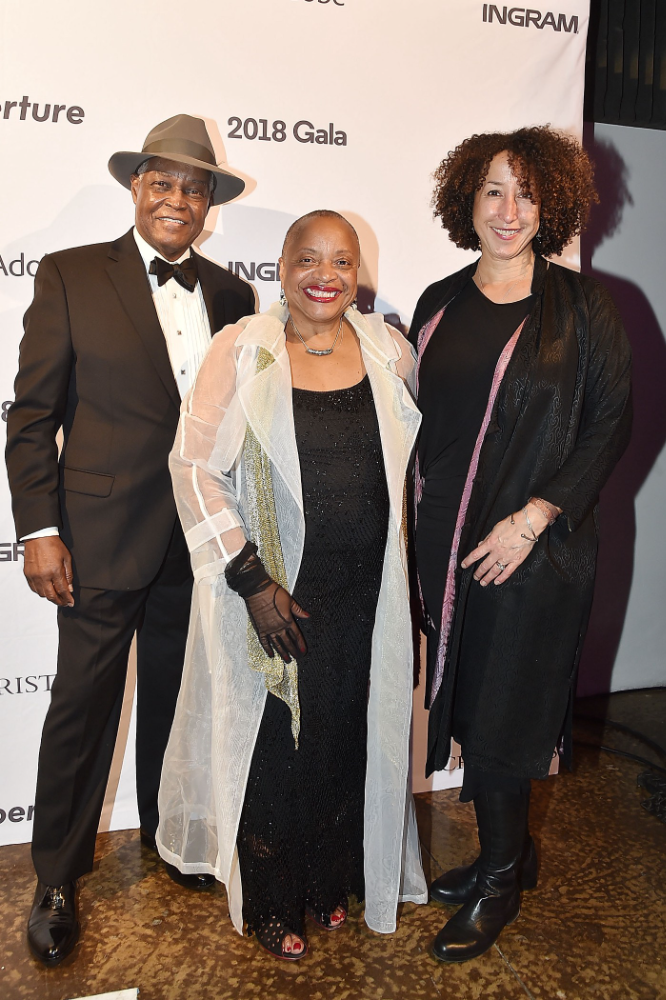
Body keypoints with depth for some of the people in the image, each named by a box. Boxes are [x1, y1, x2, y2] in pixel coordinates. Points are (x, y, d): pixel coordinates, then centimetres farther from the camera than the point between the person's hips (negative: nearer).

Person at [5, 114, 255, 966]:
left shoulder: (230, 295, 8)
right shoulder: (70, 277, -2)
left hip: (199, 543, 4)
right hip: (101, 538, -3)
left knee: (176, 699, 18)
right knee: (83, 706, 6)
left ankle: (170, 835, 40)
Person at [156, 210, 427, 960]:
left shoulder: (387, 350, 2)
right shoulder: (241, 350, -9)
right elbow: (195, 466, -11)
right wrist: (250, 579, -15)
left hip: (364, 594, 4)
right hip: (271, 591, -3)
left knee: (349, 735, 17)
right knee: (271, 744, 11)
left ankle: (332, 881, 44)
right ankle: (270, 902, 38)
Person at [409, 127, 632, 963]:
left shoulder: (581, 305, -2)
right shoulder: (440, 304, 9)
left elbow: (611, 423, -5)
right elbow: (421, 421, 11)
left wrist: (533, 517, -14)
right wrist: (416, 521, 3)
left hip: (534, 549, -4)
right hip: (443, 542, 4)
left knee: (500, 717, 4)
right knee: (466, 705, 12)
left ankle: (500, 880, 28)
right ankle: (507, 854, 36)